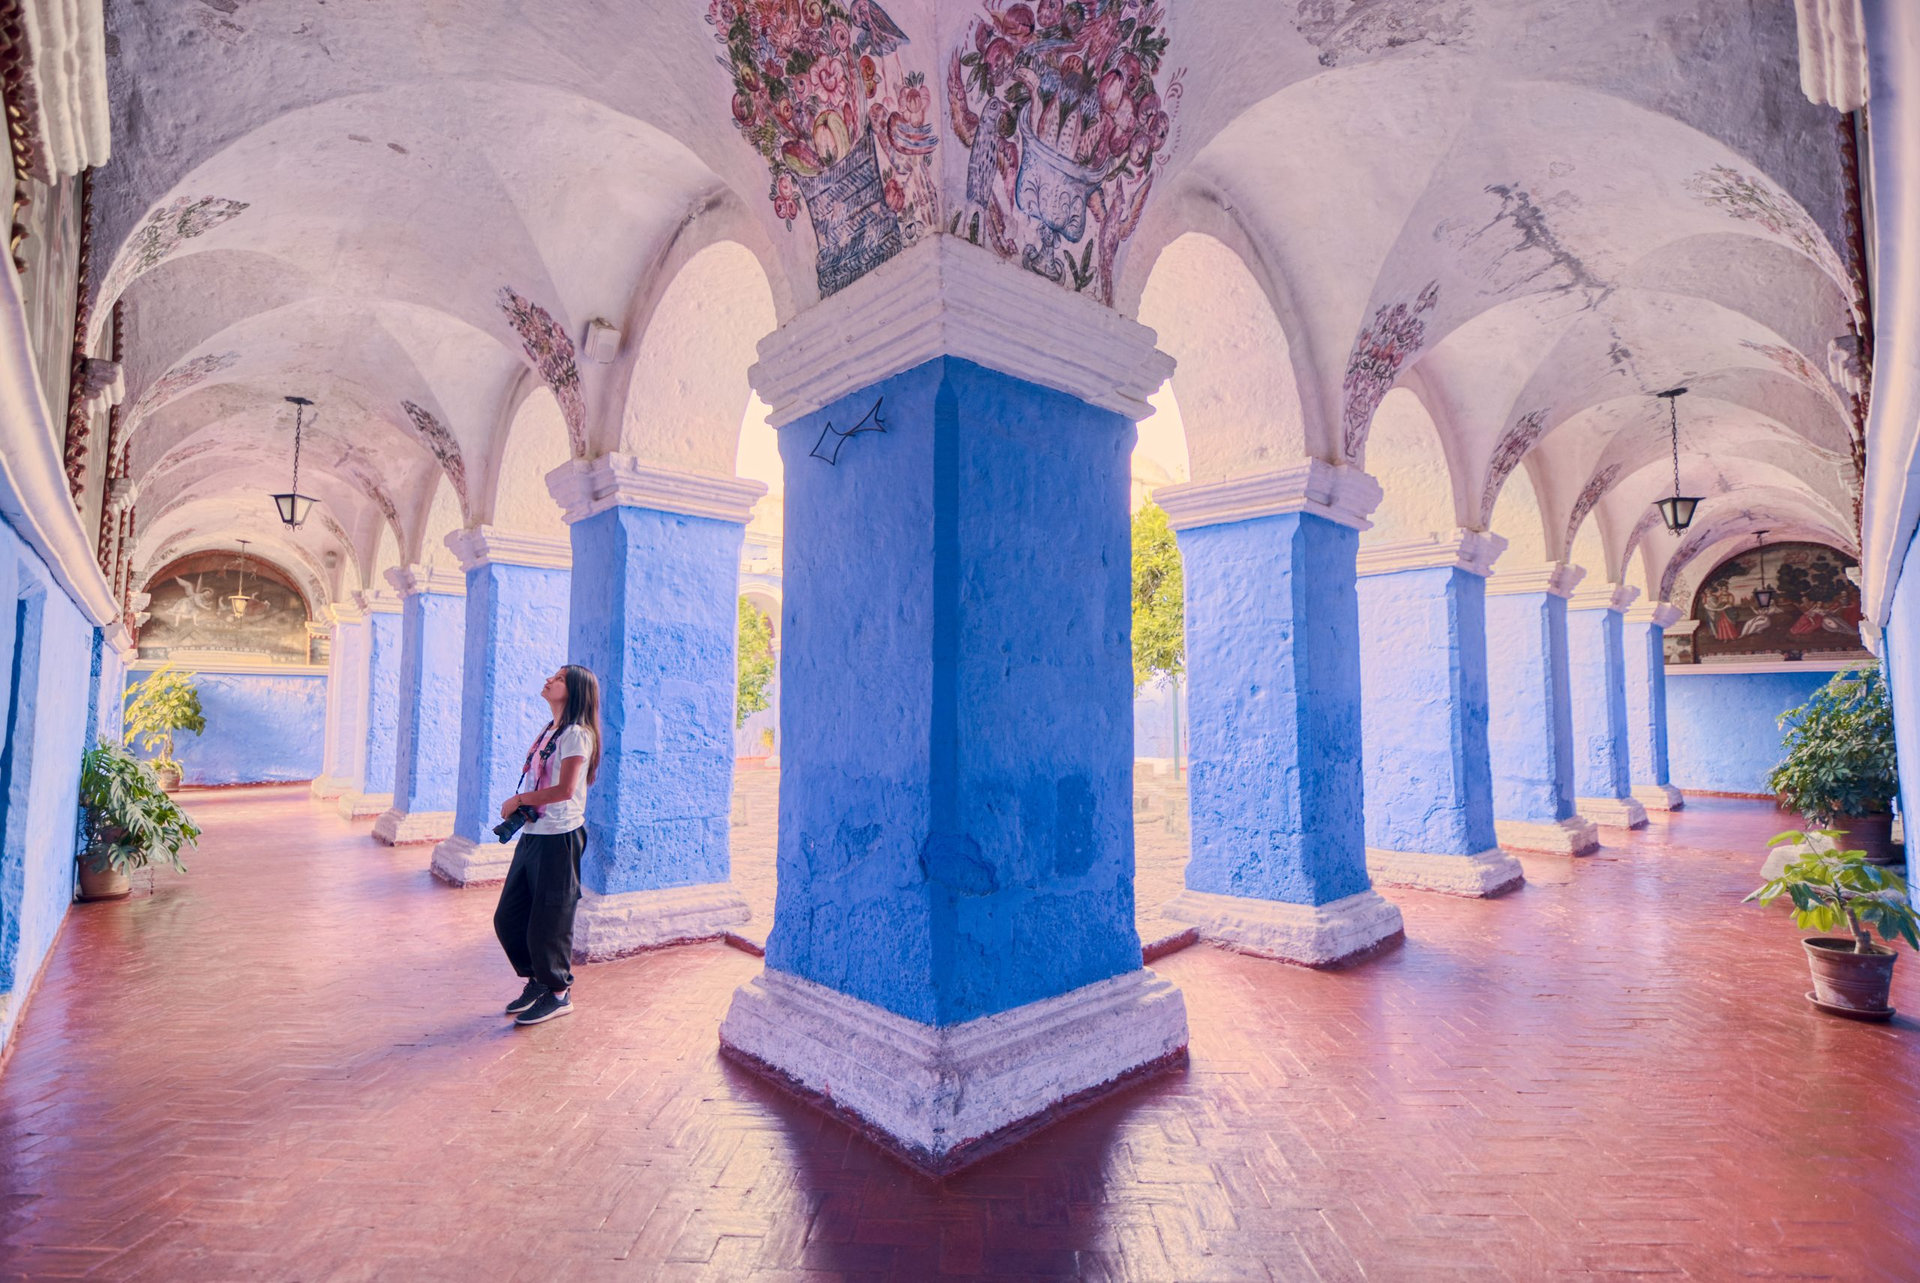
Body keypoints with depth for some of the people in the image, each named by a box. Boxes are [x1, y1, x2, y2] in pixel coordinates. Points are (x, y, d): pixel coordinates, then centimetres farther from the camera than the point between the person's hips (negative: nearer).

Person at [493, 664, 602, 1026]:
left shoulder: (576, 734, -14)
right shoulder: (549, 731, 13)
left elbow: (565, 790, -22)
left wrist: (519, 800, -11)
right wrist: (518, 807, 3)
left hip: (559, 838, -9)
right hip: (532, 834, 9)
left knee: (547, 924, 2)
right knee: (507, 918, 14)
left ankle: (558, 994, 20)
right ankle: (537, 980, 32)